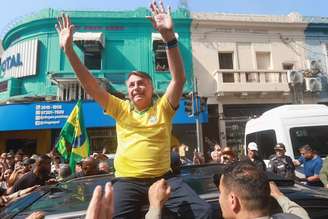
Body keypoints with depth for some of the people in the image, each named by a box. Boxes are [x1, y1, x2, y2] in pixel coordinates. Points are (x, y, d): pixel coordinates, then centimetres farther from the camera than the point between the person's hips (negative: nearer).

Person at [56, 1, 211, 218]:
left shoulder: (163, 108, 3)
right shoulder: (122, 109, 8)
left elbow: (179, 78, -11)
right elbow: (91, 86, 3)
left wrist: (169, 36, -21)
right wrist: (69, 49, -3)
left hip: (163, 178, 0)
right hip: (128, 181, 1)